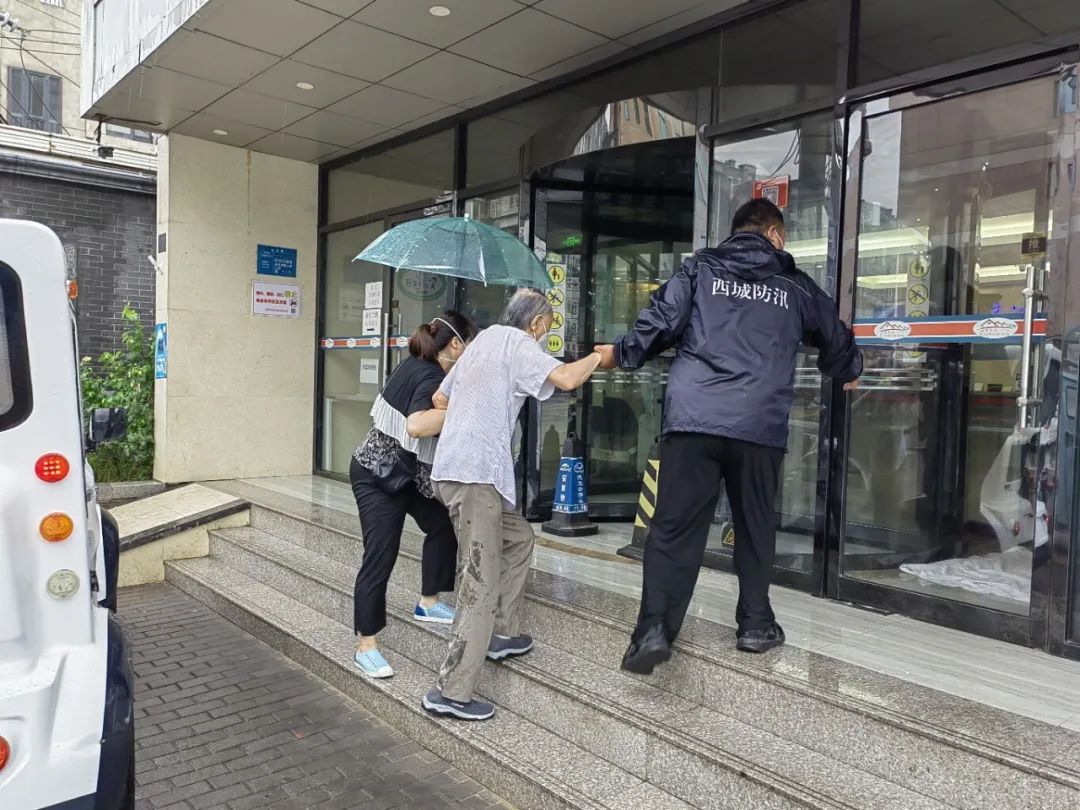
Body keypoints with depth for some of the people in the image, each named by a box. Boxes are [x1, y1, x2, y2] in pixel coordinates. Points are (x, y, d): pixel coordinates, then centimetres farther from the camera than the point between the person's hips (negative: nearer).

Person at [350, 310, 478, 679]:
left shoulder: (416, 365, 3)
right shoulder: (431, 378, -24)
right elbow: (418, 426, -39)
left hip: (400, 472, 10)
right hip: (378, 476, -10)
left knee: (443, 525, 14)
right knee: (380, 557, -7)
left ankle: (428, 603, 30)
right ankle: (366, 646, 4)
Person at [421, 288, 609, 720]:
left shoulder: (484, 339, 21)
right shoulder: (517, 342, -4)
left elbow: (440, 398, 25)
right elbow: (566, 378, -19)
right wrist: (597, 356, -1)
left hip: (456, 466, 10)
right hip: (474, 473, -10)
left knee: (518, 538, 24)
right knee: (481, 584, -8)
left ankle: (503, 634, 29)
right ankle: (452, 691, -7)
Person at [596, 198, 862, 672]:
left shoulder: (700, 268, 12)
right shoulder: (795, 285, 17)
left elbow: (660, 322, 2)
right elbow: (836, 339, 30)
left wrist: (620, 356, 19)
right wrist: (848, 374, 51)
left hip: (693, 419, -1)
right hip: (760, 425, 1)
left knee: (674, 528, 0)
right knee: (755, 526, 17)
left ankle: (654, 630, -7)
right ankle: (755, 625, 26)